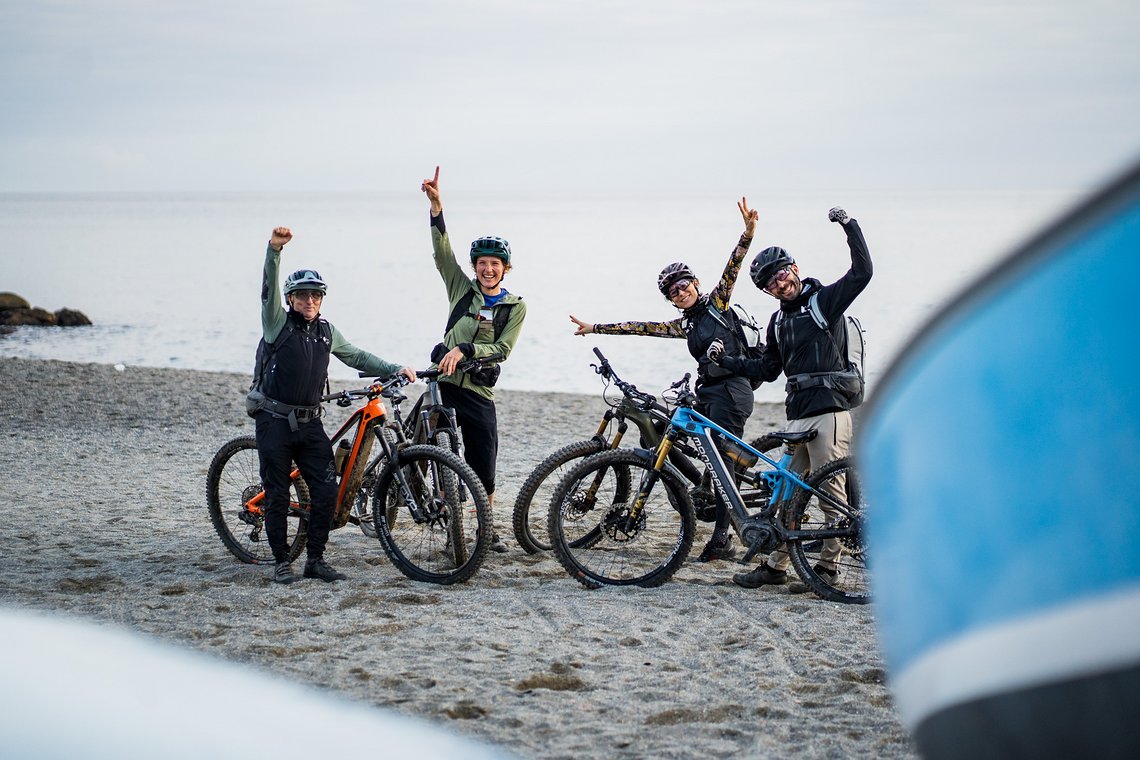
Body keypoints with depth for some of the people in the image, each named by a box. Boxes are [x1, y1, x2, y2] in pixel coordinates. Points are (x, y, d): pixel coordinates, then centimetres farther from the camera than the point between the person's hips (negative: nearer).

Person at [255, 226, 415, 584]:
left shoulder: (326, 331, 12)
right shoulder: (278, 323, -2)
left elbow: (357, 357, 22)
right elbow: (270, 289, -18)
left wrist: (395, 369, 13)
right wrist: (274, 250, -34)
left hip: (310, 423, 5)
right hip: (275, 421, -4)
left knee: (326, 491, -3)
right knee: (278, 496, 0)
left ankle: (315, 559, 9)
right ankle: (282, 563, 10)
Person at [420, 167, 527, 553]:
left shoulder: (515, 307, 5)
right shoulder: (463, 289, 8)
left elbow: (503, 349, -6)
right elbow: (442, 251, -2)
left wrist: (464, 350, -21)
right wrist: (436, 206, -14)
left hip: (480, 393, -1)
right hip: (445, 386, 1)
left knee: (484, 469, 2)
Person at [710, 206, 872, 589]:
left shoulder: (825, 299, 0)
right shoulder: (779, 320, 20)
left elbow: (862, 272, -14)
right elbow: (767, 369, 23)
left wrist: (849, 225, -16)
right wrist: (726, 359, 15)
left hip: (830, 410, -7)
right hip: (798, 415, 7)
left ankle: (828, 565, 1)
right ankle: (776, 565, 14)